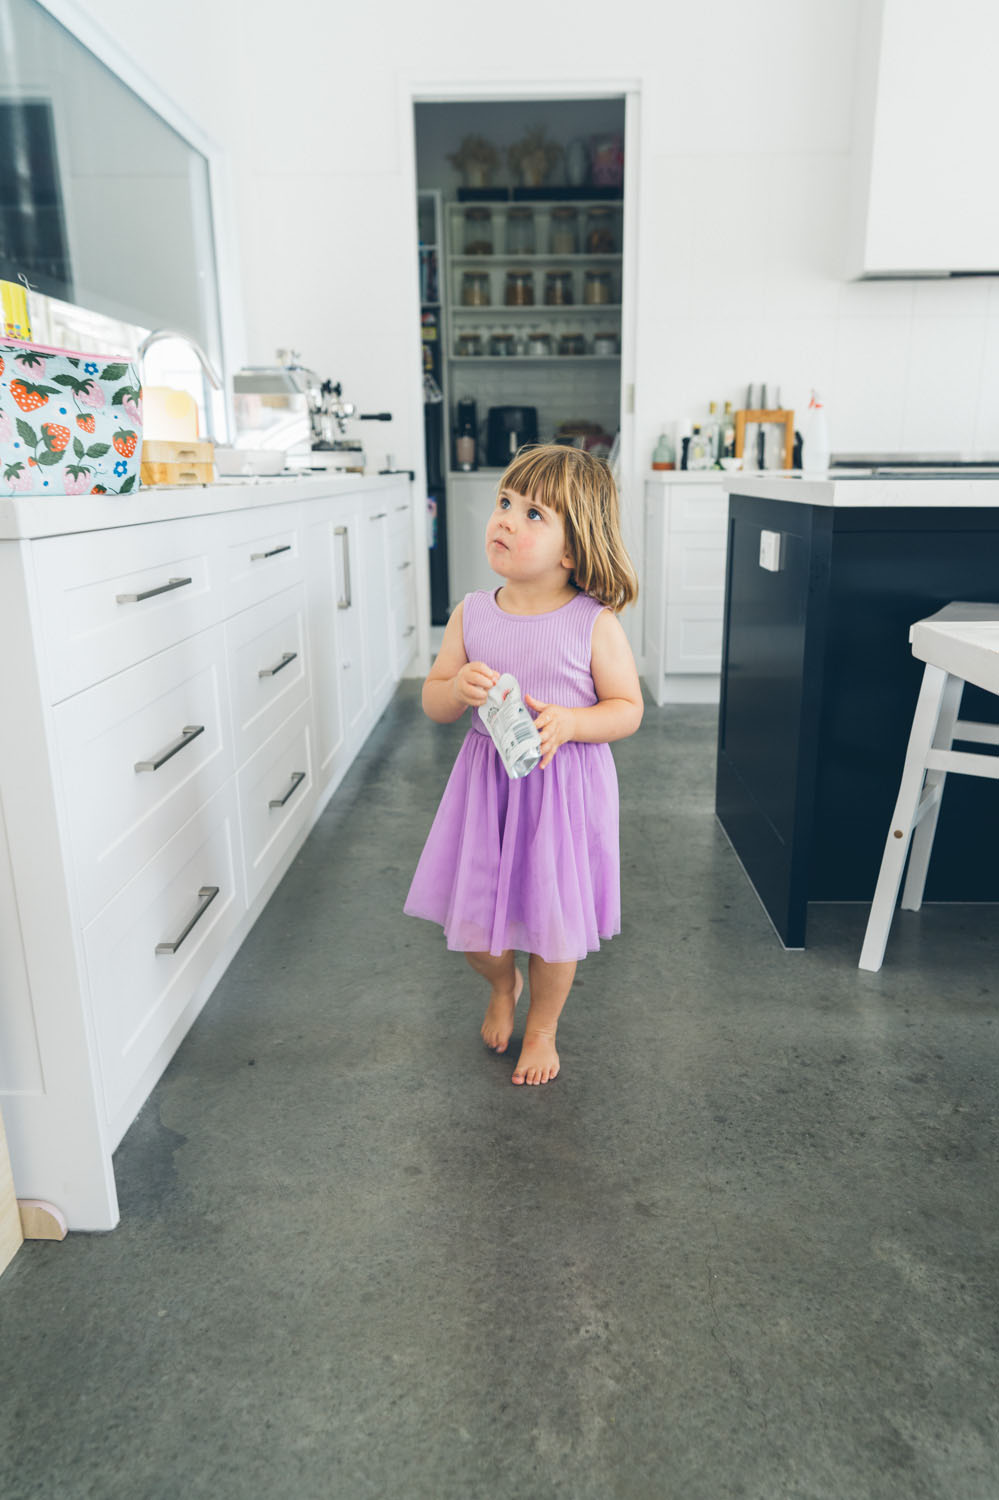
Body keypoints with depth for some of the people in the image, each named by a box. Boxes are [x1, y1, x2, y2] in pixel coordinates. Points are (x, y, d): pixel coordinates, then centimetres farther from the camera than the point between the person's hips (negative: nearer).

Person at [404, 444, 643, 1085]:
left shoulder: (594, 624, -13)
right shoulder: (472, 614, -4)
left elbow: (628, 709, -6)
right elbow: (433, 705, 3)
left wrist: (567, 722, -24)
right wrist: (458, 687, -20)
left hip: (563, 790, -2)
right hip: (486, 784, 3)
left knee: (554, 922, 11)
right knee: (471, 924, 11)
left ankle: (542, 1027, 40)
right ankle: (502, 983, 47)